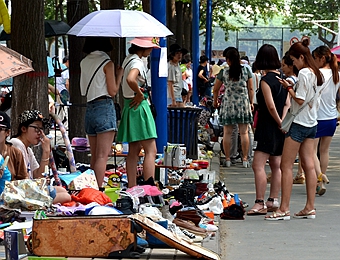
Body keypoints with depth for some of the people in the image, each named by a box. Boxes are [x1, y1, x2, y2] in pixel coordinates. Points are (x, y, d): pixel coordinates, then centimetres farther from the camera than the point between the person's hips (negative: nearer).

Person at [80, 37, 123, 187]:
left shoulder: (84, 62, 11)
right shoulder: (107, 63, -7)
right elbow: (112, 91, -8)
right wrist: (119, 74, 7)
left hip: (89, 108, 7)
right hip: (105, 107, -7)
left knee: (94, 156, 12)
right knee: (102, 156, -9)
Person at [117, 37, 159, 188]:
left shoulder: (128, 59, 14)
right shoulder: (137, 62, -16)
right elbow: (130, 79, -36)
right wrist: (140, 94, -20)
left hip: (130, 107, 10)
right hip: (139, 107, -10)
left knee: (134, 150, 12)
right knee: (151, 151, -11)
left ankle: (131, 188, 13)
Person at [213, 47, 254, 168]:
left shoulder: (223, 72, -3)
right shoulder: (246, 71, 0)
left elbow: (216, 89, 6)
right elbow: (250, 89, 5)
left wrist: (215, 101, 22)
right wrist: (251, 102, 17)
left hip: (228, 103, -1)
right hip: (243, 103, 1)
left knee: (227, 133, 4)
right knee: (244, 132, 4)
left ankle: (227, 159, 4)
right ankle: (245, 159, 3)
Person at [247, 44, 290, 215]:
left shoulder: (266, 80, -15)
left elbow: (271, 107, -18)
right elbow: (287, 104, 6)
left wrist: (279, 122, -5)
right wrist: (282, 121, -4)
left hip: (268, 126, -9)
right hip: (280, 129, 9)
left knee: (258, 166, -9)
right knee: (276, 165, 12)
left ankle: (260, 204, -14)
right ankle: (273, 201, 16)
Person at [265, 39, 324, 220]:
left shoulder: (304, 73, -16)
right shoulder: (316, 74, 11)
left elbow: (300, 100, -20)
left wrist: (288, 88, -6)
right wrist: (292, 88, 10)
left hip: (299, 124, -9)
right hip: (312, 123, 9)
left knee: (286, 166, -5)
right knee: (309, 165, 8)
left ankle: (284, 209, -6)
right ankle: (310, 208, 9)